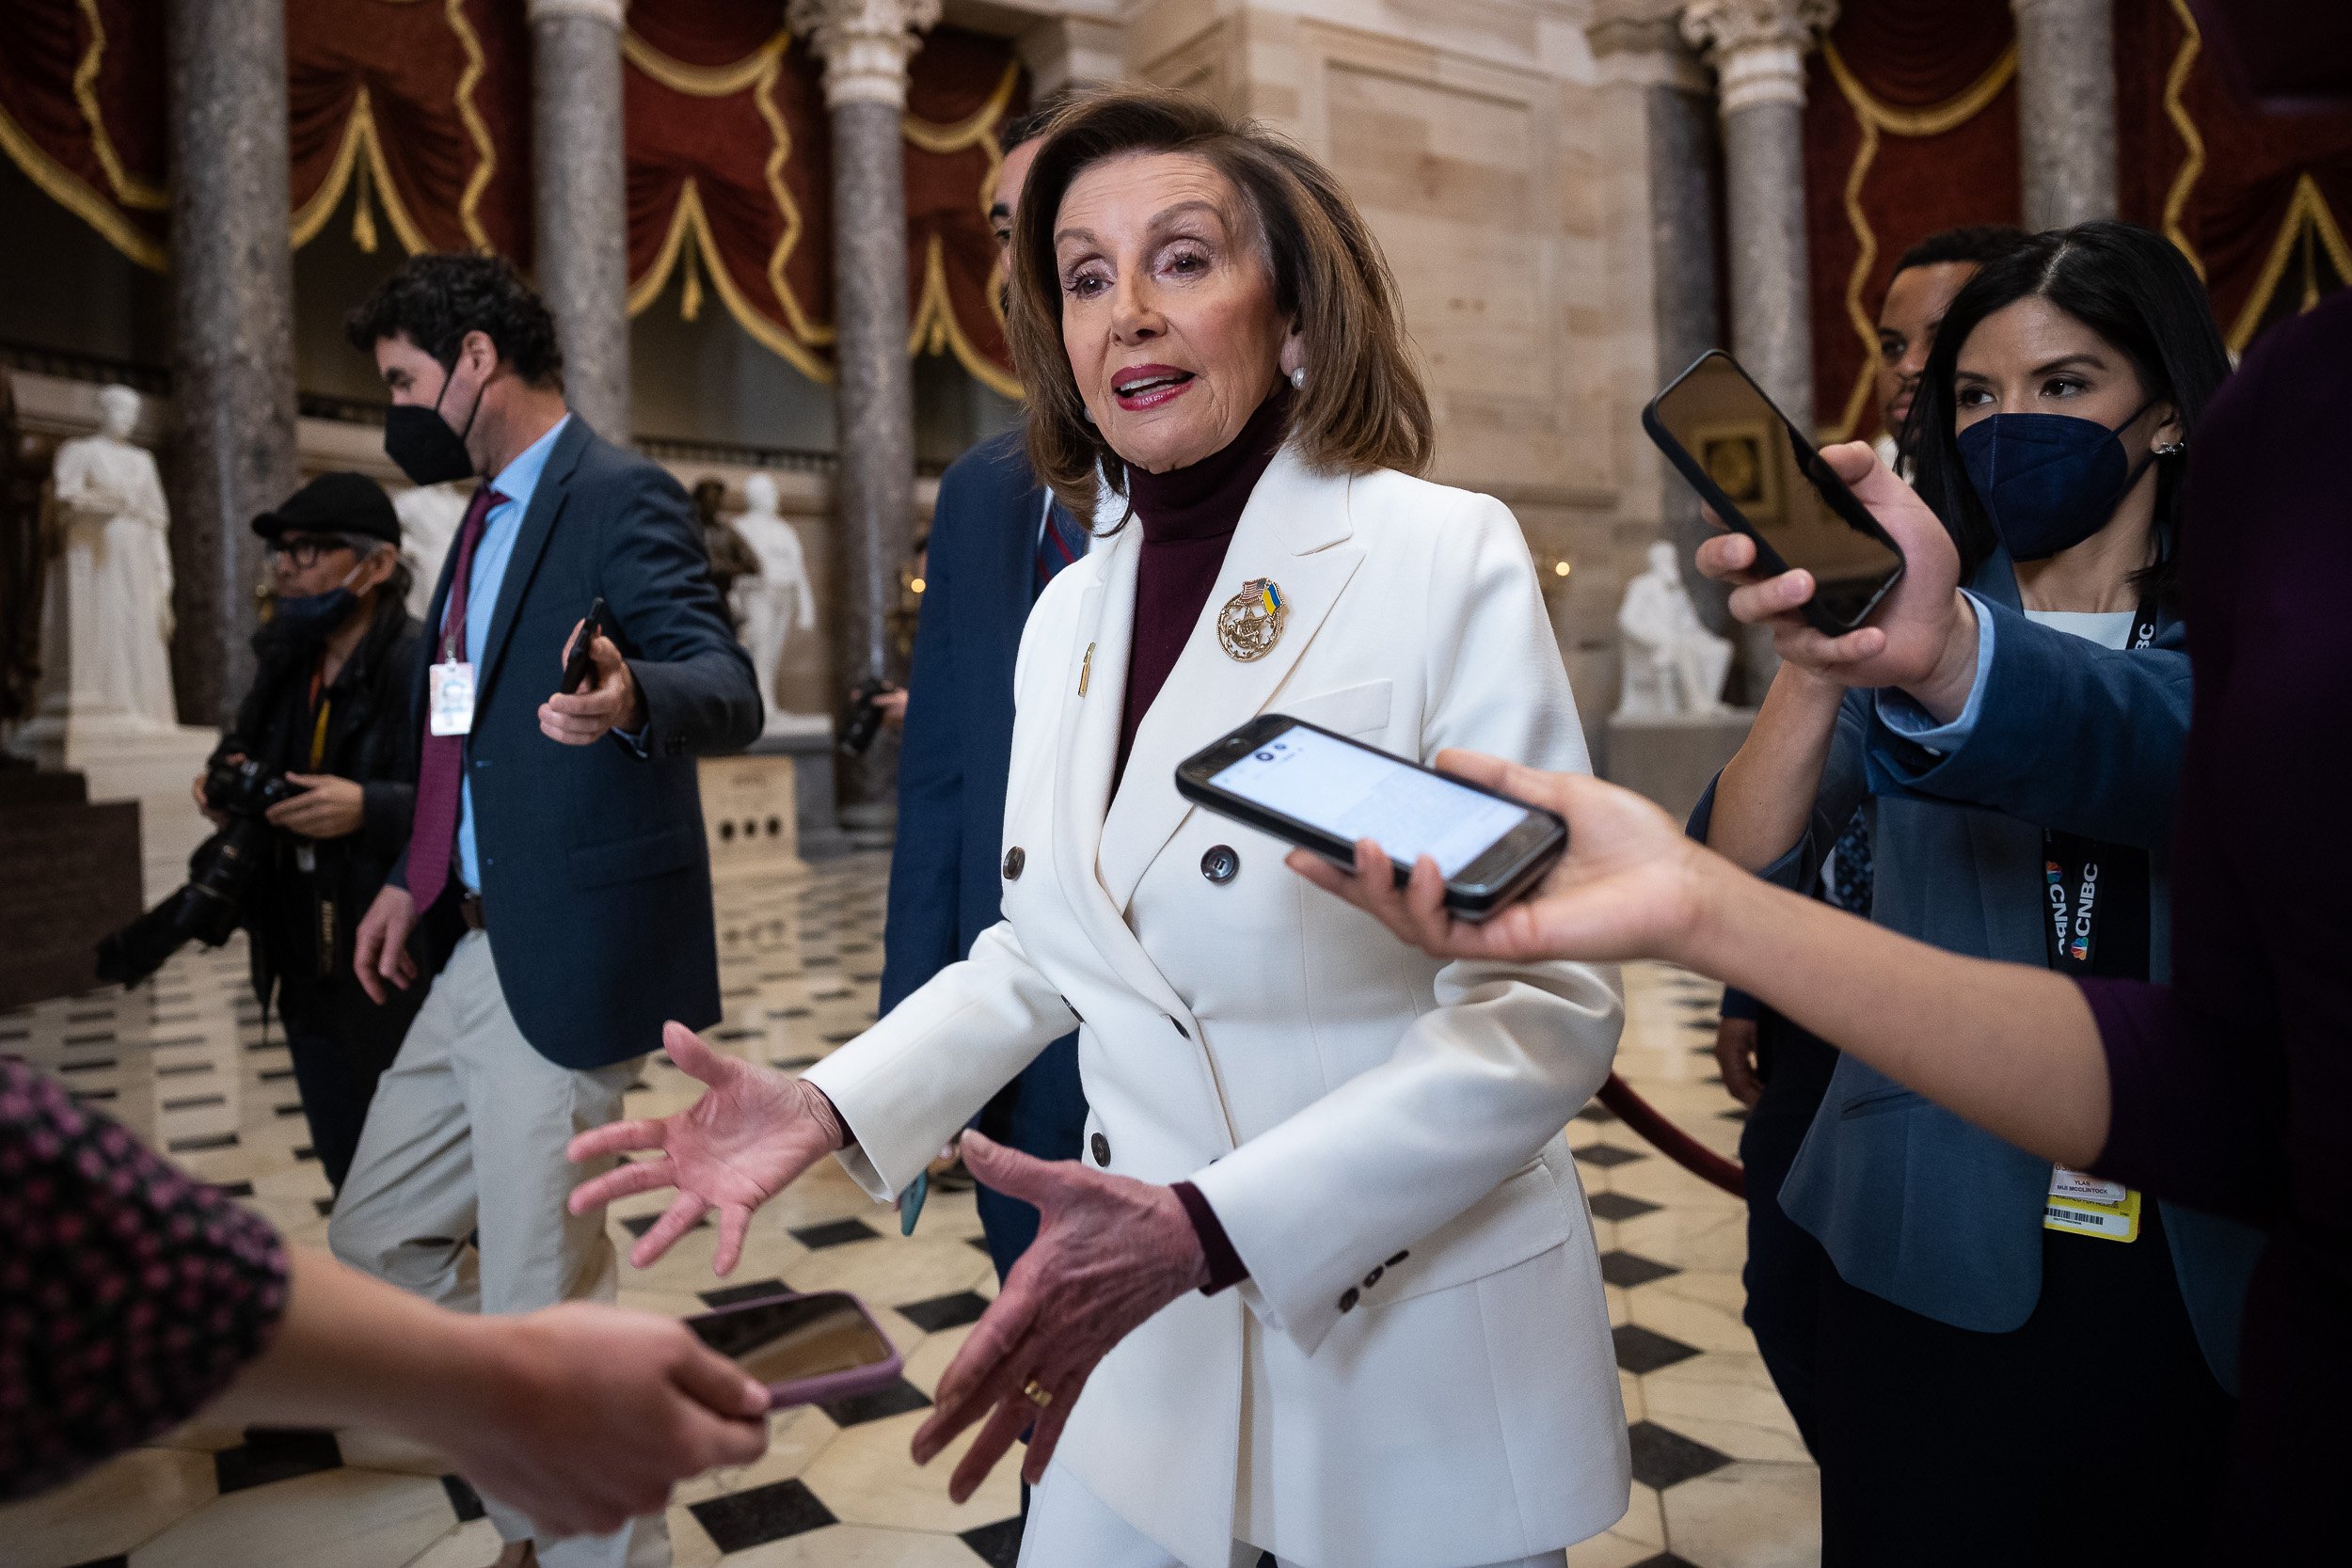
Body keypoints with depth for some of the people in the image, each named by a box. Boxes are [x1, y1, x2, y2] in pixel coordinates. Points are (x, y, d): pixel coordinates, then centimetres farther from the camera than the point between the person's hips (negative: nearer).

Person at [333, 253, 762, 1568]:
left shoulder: (623, 497, -12)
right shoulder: (494, 515, 16)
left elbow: (729, 694, -23)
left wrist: (630, 698, -44)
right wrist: (416, 878, 18)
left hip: (571, 953, -10)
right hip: (480, 946, 10)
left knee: (543, 1294, -1)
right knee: (375, 1244, 19)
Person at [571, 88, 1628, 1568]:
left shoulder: (1449, 558, -15)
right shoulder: (1066, 615, 5)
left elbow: (1545, 1007, -18)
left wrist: (1206, 1226, -27)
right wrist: (830, 1109, -2)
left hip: (1425, 1356, -4)